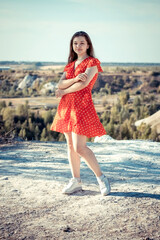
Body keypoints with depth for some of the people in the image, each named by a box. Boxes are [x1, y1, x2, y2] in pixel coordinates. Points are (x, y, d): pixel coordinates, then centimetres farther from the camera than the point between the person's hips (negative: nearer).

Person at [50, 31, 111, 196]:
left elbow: (83, 84, -14)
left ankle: (101, 178, 3)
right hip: (66, 106, 7)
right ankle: (76, 181, 17)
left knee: (79, 148, -12)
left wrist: (63, 92, -2)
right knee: (70, 145, 8)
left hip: (82, 105, -7)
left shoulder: (92, 62, -1)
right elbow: (60, 84, 4)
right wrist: (75, 78, -14)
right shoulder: (70, 64, 18)